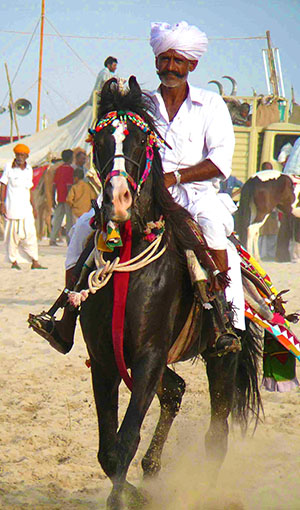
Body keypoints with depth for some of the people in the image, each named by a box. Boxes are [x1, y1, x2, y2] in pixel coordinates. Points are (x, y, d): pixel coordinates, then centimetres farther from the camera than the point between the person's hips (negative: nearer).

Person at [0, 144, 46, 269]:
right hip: (12, 206, -4)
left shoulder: (29, 169, 13)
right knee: (13, 235, -1)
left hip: (26, 207, 4)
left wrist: (33, 206, 18)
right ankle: (14, 261, 6)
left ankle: (34, 262, -4)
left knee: (30, 234, -3)